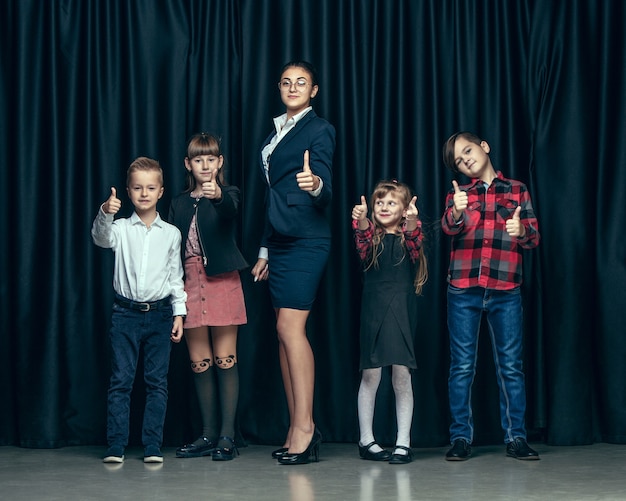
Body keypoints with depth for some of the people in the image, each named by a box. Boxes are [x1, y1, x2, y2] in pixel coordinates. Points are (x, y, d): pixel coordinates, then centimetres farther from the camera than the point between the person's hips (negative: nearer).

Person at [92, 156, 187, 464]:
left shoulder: (171, 233, 7)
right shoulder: (121, 228, 2)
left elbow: (176, 277, 10)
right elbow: (101, 238, -20)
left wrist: (179, 313, 7)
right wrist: (105, 213, -39)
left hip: (159, 313, 1)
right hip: (126, 312, -1)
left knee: (157, 381, 2)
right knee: (120, 381, 0)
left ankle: (152, 447, 8)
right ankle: (116, 446, 5)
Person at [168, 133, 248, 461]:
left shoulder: (227, 195, 2)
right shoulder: (179, 204, 14)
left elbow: (232, 209, -23)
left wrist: (217, 195, -45)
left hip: (221, 282, -4)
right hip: (188, 283, 4)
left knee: (225, 358, -3)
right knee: (199, 362, 7)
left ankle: (227, 436, 0)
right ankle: (208, 435, 15)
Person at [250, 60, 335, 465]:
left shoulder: (319, 130, -3)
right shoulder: (276, 131, 20)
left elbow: (325, 195, -13)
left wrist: (315, 184, -36)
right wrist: (264, 250, 21)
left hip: (306, 241, -8)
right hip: (279, 241, 8)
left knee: (291, 327, -16)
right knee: (285, 333, 5)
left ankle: (305, 426, -13)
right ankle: (297, 431, 7)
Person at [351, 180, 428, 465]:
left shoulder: (408, 235, 8)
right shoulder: (372, 235, 9)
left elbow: (415, 243, -15)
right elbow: (363, 243, -14)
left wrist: (412, 222, -37)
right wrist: (361, 221, -36)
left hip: (402, 310, 0)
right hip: (373, 310, 0)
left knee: (402, 375, -1)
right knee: (370, 375, 3)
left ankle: (403, 442, 5)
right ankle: (366, 440, 12)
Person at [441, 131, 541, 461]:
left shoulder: (516, 190, 11)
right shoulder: (458, 194, 11)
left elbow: (534, 237, 6)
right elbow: (448, 226, -10)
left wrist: (521, 230, -18)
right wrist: (457, 212, -34)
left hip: (505, 289, 0)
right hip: (463, 290, 0)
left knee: (511, 365, 1)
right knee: (462, 366, 1)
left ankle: (516, 437, 8)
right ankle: (461, 438, 7)